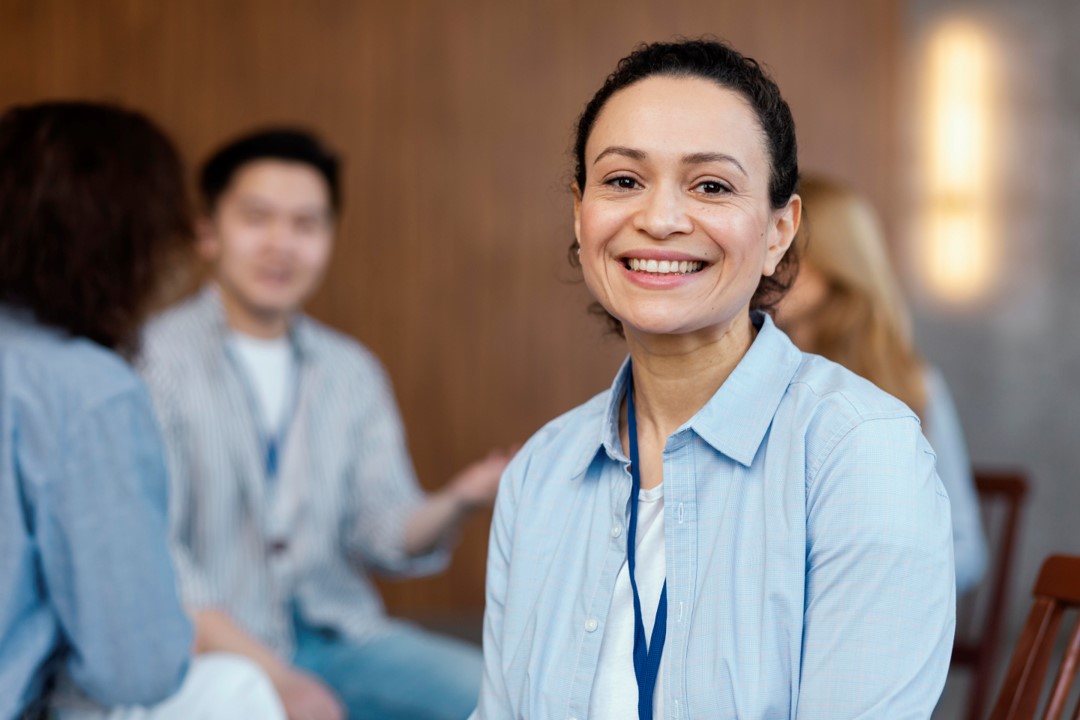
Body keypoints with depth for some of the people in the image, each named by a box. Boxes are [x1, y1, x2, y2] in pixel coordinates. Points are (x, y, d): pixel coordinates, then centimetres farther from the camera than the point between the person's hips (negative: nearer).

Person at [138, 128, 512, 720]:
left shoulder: (353, 371, 13)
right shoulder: (152, 359, -6)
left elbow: (390, 535, 7)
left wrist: (455, 505, -15)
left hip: (340, 635, 5)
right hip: (215, 650, -5)